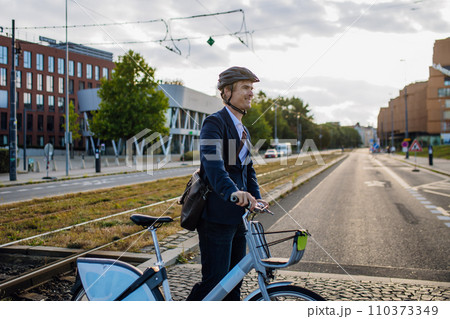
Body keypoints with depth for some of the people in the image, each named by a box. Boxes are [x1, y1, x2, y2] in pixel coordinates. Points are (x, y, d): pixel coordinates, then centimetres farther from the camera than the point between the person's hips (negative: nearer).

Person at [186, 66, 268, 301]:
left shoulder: (243, 131, 19)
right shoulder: (214, 123, -11)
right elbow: (212, 163, -28)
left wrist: (255, 197, 0)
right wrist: (233, 191, -45)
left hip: (237, 217, 9)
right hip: (217, 217, -9)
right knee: (214, 283, -5)